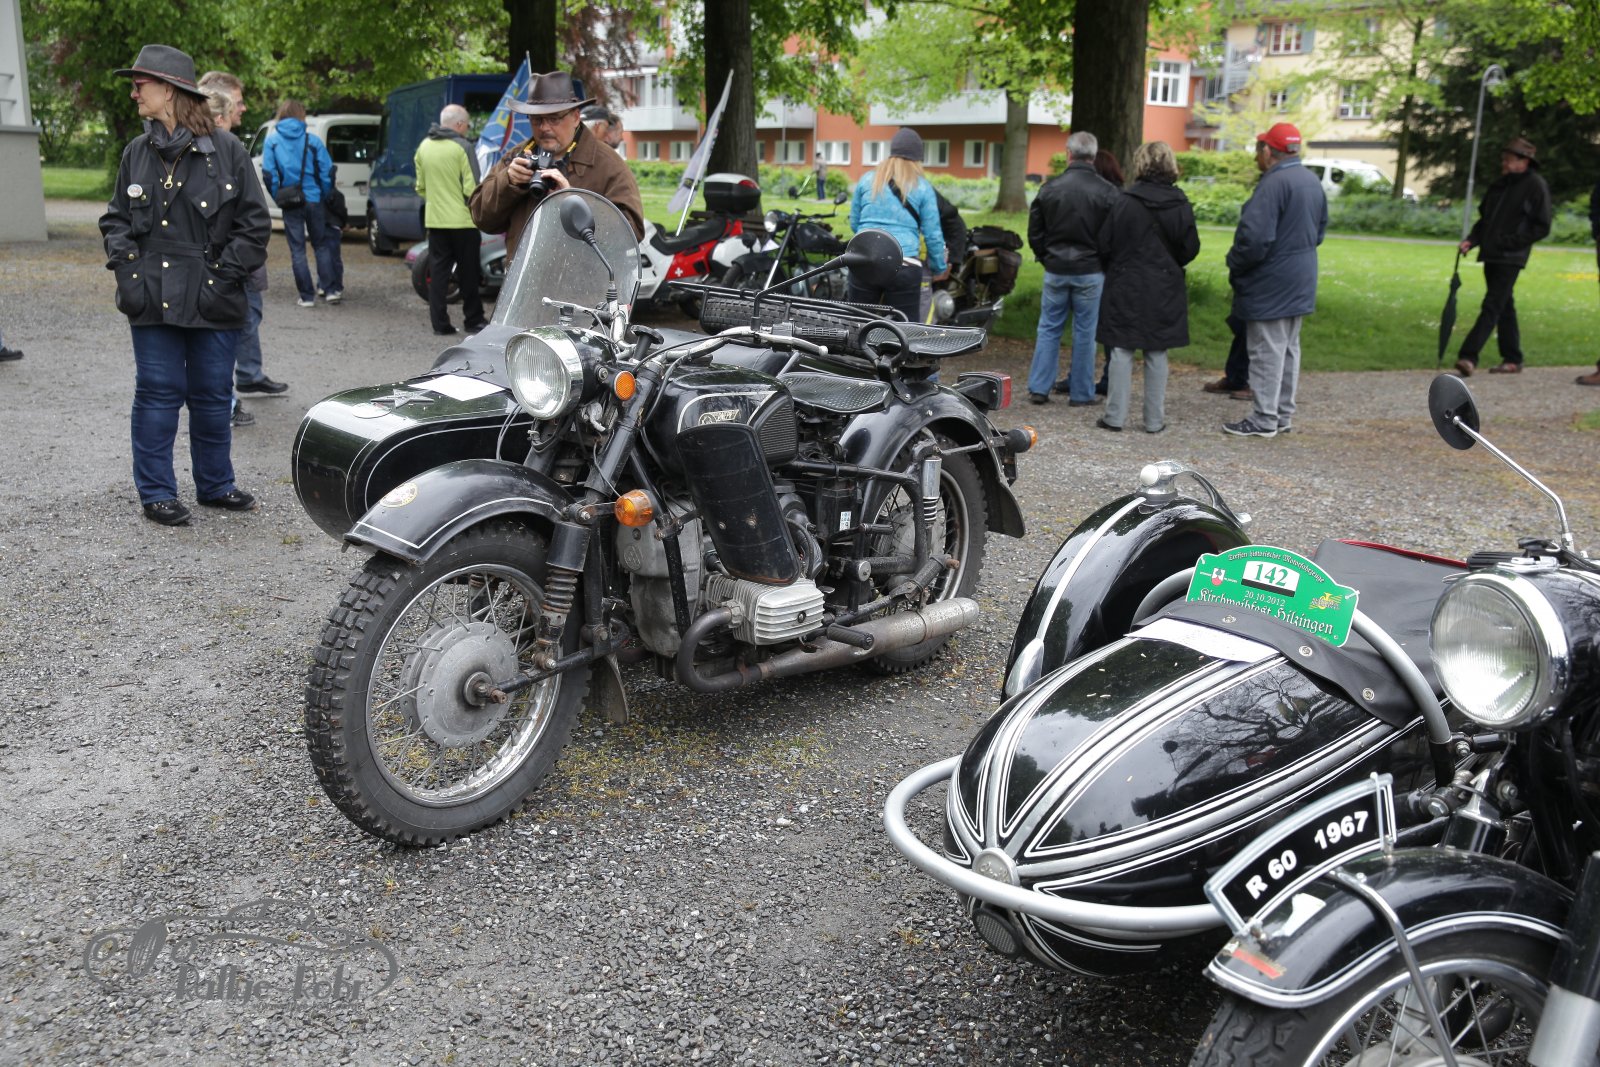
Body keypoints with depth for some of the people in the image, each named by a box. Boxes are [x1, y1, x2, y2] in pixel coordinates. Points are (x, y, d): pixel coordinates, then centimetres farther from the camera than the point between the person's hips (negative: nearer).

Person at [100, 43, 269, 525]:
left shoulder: (227, 151, -3)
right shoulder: (137, 153, 7)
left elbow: (255, 224, -1)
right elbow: (115, 219, 14)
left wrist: (224, 275, -8)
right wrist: (125, 268, -1)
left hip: (213, 303, -2)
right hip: (152, 302, 2)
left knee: (213, 397, 10)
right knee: (157, 395, 4)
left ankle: (215, 485, 26)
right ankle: (156, 493, 15)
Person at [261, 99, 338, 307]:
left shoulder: (272, 140, 0)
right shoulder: (312, 140, -2)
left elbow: (268, 173, -4)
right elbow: (327, 171, -4)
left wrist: (278, 198, 5)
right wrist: (324, 196, 8)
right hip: (313, 200, 0)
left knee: (297, 250, 5)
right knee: (321, 245, 13)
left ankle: (307, 296, 3)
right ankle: (330, 290, 7)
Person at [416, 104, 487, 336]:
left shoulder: (424, 147, 8)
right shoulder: (462, 147, -12)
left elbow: (420, 187, 14)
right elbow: (471, 188, -15)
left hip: (434, 220, 5)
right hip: (462, 220, -5)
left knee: (437, 271, 7)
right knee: (468, 273, 5)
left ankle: (439, 322, 5)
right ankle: (473, 320, 12)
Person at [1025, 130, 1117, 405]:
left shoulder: (1050, 187, -2)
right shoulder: (1106, 191, -8)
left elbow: (1034, 232, 3)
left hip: (1056, 270, 2)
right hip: (1091, 272, -2)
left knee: (1049, 329, 11)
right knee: (1085, 332, 5)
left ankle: (1038, 388, 10)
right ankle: (1080, 393, 10)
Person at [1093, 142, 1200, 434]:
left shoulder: (1124, 202, -10)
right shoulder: (1181, 205, -4)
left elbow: (1105, 244, -5)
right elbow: (1190, 249, 1)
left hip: (1126, 287, -2)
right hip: (1165, 289, 2)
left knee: (1122, 351, 4)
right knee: (1157, 354, 8)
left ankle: (1115, 416, 5)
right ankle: (1155, 420, 11)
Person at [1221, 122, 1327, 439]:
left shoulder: (1274, 183, -20)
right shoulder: (1312, 181, 11)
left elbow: (1254, 237, -26)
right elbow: (1320, 230, 21)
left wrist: (1234, 265, -10)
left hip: (1270, 285, -9)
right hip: (1300, 282, 9)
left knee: (1267, 352, -3)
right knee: (1288, 349, 15)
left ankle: (1264, 419, 2)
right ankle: (1284, 415, 22)